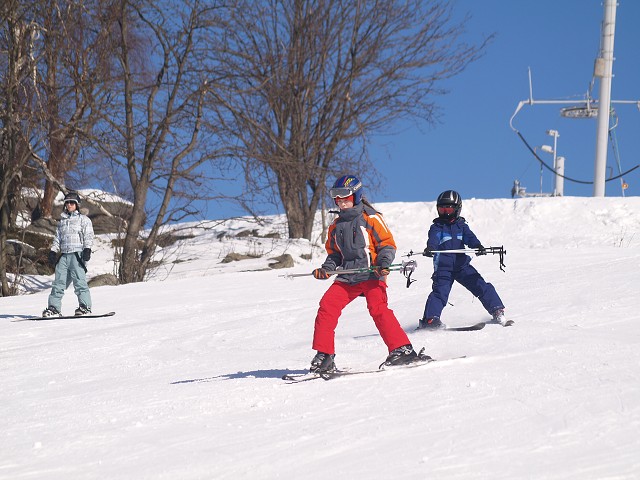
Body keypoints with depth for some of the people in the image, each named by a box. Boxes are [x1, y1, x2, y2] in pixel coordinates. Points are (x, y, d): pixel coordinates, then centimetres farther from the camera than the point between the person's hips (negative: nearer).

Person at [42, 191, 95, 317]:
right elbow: (57, 238, 26)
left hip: (77, 254, -6)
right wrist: (53, 252, 14)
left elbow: (88, 236, -1)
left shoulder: (84, 219, 7)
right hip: (64, 255, 6)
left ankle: (85, 307, -16)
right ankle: (54, 307, 0)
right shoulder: (62, 221, 24)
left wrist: (87, 250, -14)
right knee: (59, 281, -1)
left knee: (79, 280, -16)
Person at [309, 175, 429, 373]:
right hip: (346, 278, 6)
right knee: (326, 307, -8)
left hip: (370, 275, -6)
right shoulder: (336, 226, 16)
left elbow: (387, 244, -3)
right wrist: (326, 268, 5)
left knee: (378, 308, -23)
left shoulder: (370, 218, -2)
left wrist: (383, 264, -20)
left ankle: (402, 350, -20)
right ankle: (324, 355, -3)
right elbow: (334, 253, 24)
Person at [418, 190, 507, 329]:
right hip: (443, 268, -3)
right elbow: (433, 238, -15)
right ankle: (430, 319, -16)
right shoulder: (437, 227, 5)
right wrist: (430, 248, -39)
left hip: (462, 265, 3)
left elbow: (470, 237, -3)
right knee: (440, 292, -17)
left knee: (481, 286, -2)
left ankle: (497, 311, 6)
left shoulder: (461, 226, 13)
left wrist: (478, 246, -25)